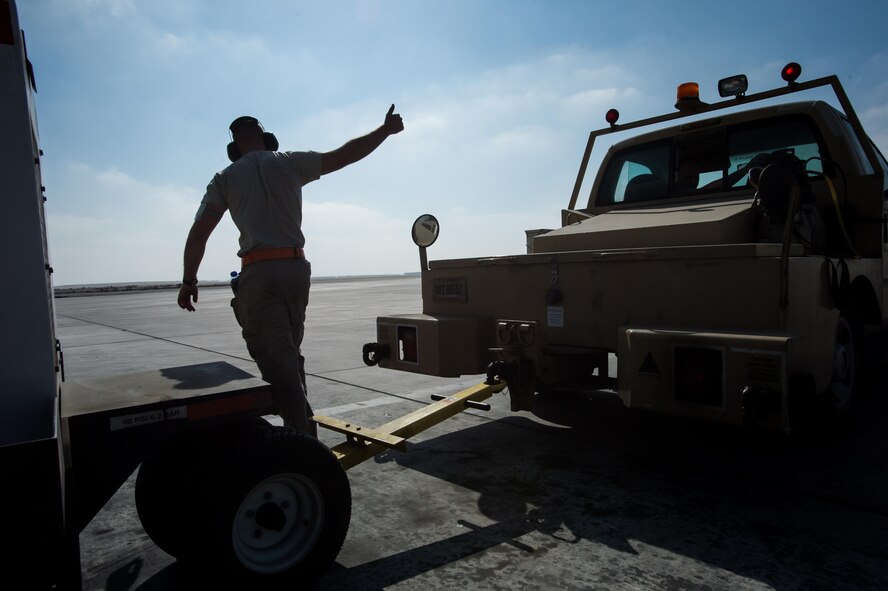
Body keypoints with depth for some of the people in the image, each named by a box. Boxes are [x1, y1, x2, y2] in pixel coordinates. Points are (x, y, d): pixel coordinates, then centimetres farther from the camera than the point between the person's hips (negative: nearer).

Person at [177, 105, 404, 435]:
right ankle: (303, 424, 22)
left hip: (258, 272, -3)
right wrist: (386, 129, 21)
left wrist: (189, 281, 11)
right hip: (296, 268, 3)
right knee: (289, 351, 16)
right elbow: (346, 154, 11)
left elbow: (198, 234, 2)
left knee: (275, 355, -4)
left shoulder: (226, 178, 8)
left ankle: (302, 434, -10)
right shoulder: (291, 163, 10)